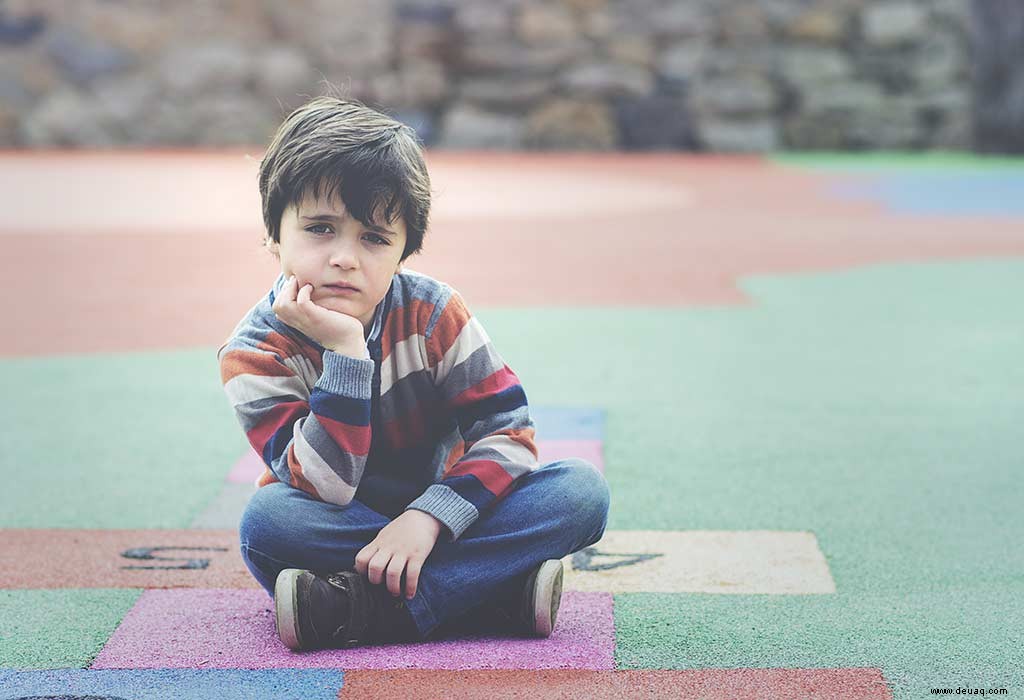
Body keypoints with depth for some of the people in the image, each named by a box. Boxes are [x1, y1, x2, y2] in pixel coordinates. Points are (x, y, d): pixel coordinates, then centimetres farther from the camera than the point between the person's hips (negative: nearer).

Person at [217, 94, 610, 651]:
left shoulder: (433, 313, -11)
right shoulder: (254, 353, -17)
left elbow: (507, 429, -14)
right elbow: (325, 488, -28)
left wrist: (428, 516, -29)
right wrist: (344, 351, -36)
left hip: (430, 513, 2)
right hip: (336, 530, -2)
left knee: (583, 489, -21)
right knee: (266, 519, -35)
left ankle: (356, 609, -30)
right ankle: (497, 591, -31)